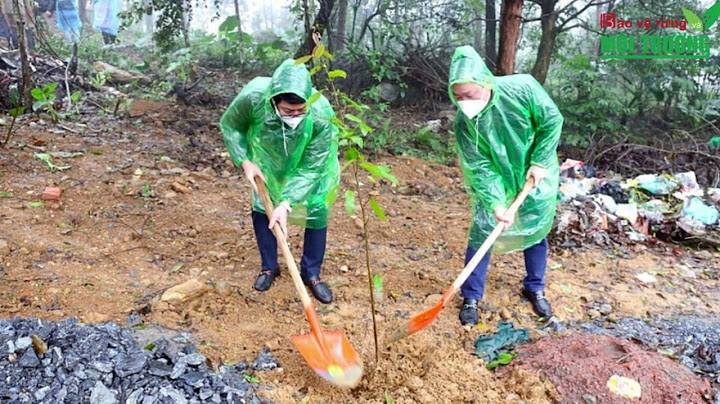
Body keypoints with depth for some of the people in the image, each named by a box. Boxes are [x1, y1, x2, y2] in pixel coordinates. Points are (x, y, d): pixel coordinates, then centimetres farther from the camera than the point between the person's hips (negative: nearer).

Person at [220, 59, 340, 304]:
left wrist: (286, 204, -38)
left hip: (311, 162, -1)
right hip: (268, 158, 2)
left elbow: (310, 169, -31)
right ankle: (269, 267, 24)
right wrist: (245, 161, -24)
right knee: (261, 208, 4)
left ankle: (311, 273, 15)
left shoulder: (322, 115, -42)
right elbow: (230, 125, -14)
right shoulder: (253, 96, -38)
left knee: (317, 212, -4)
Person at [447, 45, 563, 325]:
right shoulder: (463, 121, -24)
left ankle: (535, 288, 35)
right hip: (495, 182, 0)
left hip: (536, 176, 1)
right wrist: (495, 203, -33)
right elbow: (479, 167, -22)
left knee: (536, 232, 13)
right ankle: (471, 297, 15)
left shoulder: (521, 88, -26)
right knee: (481, 235, -2)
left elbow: (552, 120, -13)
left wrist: (540, 163, -16)